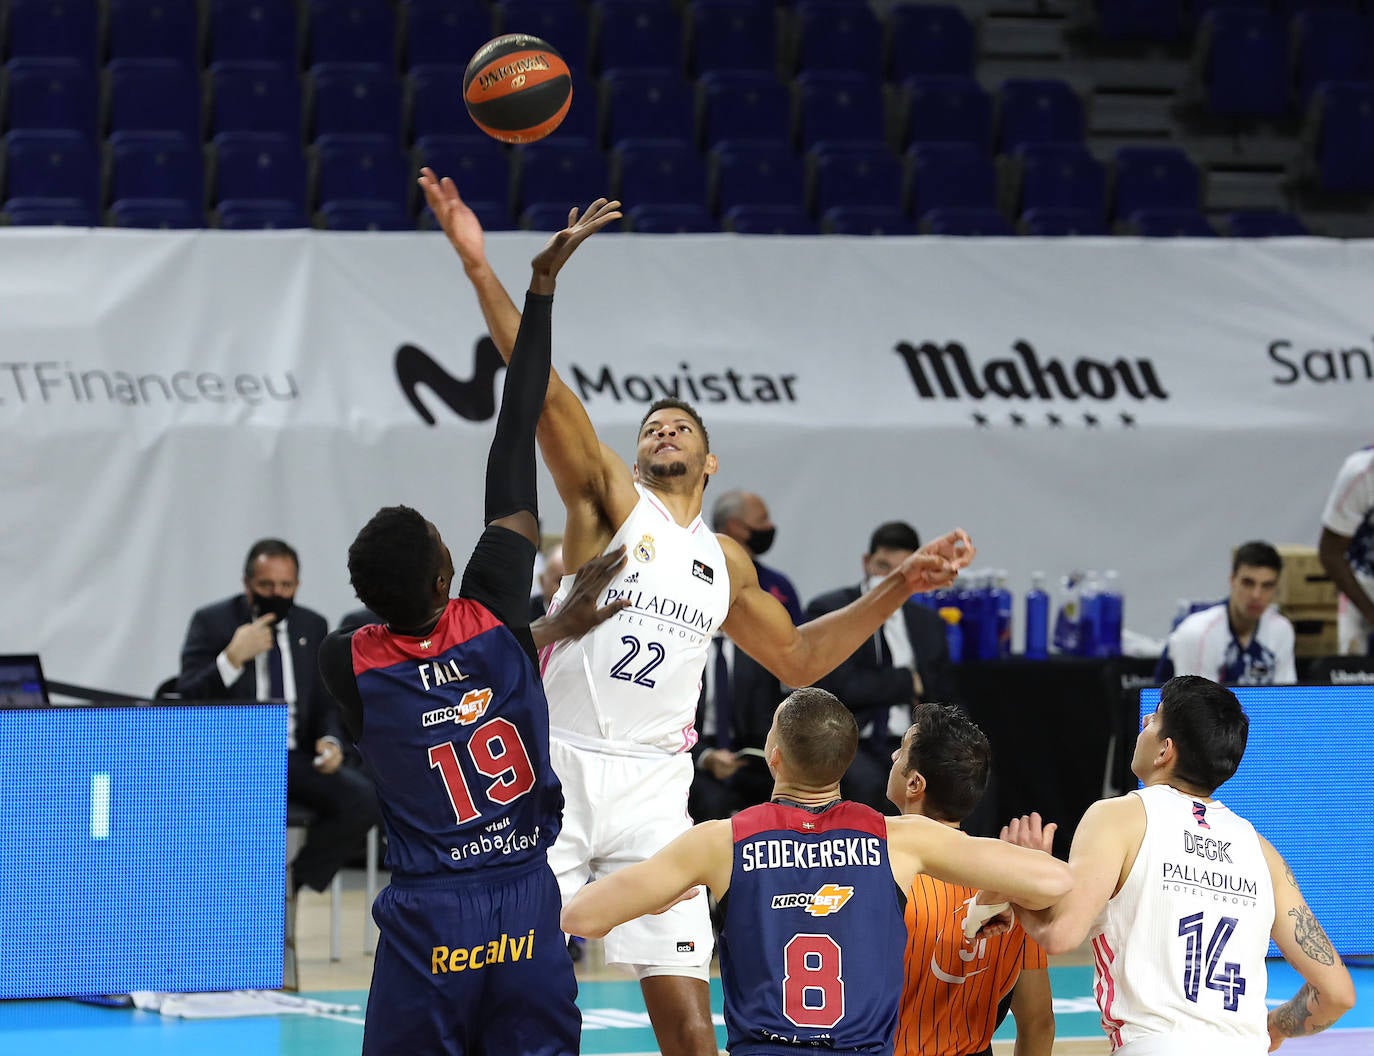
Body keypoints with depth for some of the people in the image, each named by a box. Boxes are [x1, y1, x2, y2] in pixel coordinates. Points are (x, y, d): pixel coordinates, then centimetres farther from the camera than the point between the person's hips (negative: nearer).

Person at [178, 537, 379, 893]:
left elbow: (326, 705, 17)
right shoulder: (211, 623, 2)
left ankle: (291, 878, -6)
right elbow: (188, 699, -6)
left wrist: (330, 740, -5)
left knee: (363, 800, -24)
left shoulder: (313, 627, 13)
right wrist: (233, 657, -20)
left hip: (296, 757, 4)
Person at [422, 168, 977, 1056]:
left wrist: (899, 589, 22)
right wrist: (479, 267, -19)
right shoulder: (608, 496, 5)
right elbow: (544, 389, -8)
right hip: (555, 770, -3)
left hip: (653, 787, 3)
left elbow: (797, 658, 29)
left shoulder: (725, 560, 18)